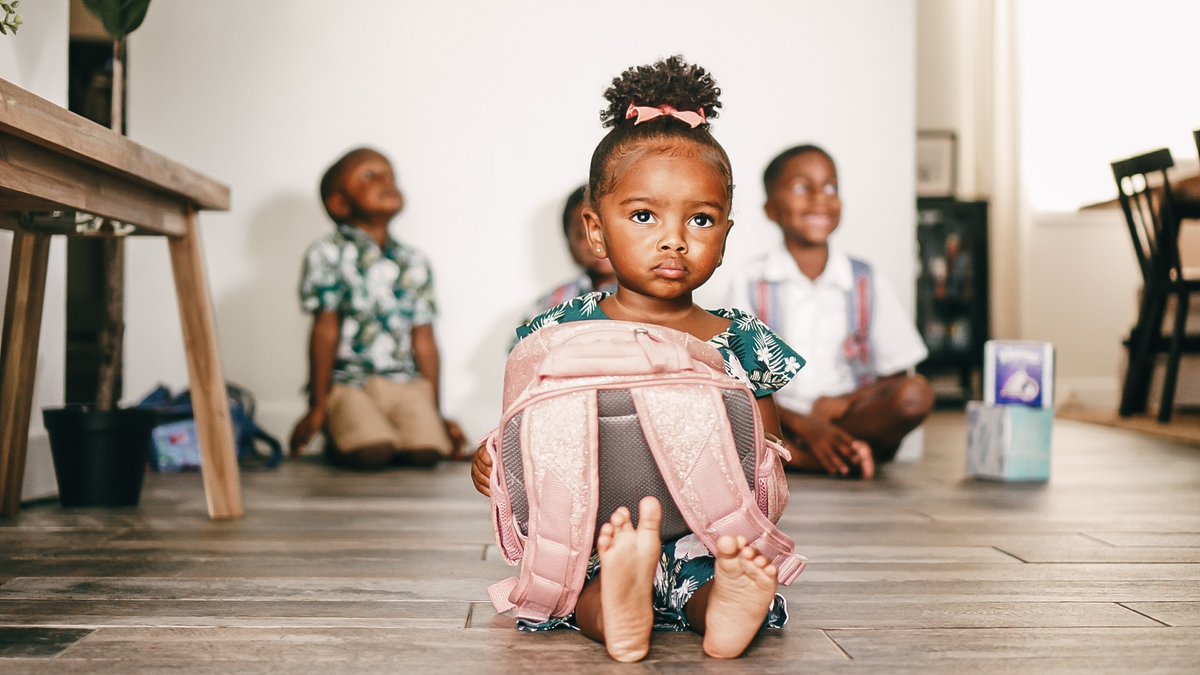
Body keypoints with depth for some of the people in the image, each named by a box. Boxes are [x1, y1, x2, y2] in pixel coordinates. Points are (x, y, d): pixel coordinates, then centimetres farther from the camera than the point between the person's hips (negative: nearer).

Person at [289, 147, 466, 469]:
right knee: (373, 452, -27)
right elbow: (326, 330, -4)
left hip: (406, 383, 4)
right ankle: (339, 442, 6)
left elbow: (424, 339, 12)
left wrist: (436, 414, 11)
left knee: (427, 450, -22)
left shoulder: (414, 263, 13)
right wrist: (317, 407, -4)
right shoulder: (328, 254, -1)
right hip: (348, 382, -3)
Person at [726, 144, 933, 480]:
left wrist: (845, 401, -12)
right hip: (778, 424, -1)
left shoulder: (867, 283, 8)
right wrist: (806, 426, -19)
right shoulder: (749, 282, 2)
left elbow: (897, 376, 8)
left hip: (848, 417, 1)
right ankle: (847, 459, -26)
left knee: (916, 394, -26)